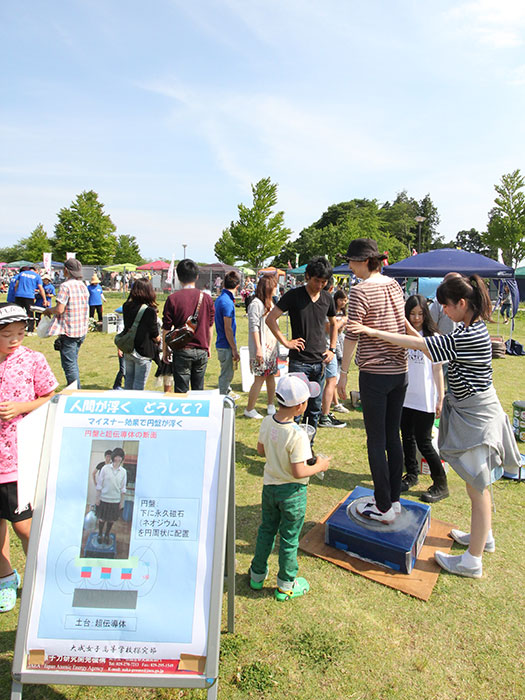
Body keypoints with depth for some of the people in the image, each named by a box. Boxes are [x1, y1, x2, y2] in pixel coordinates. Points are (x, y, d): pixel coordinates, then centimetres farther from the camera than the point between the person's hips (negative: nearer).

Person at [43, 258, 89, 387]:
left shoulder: (65, 286, -15)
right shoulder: (83, 286, 9)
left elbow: (60, 309, -20)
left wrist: (48, 310, 1)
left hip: (69, 331, -8)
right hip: (82, 331, 8)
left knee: (69, 364, -2)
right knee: (73, 363, 20)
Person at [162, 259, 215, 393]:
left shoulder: (173, 298, -8)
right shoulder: (206, 298, 1)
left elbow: (166, 328, -4)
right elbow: (210, 327, 8)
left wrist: (165, 350, 7)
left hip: (182, 350, -3)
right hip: (202, 351, 3)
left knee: (181, 391, 3)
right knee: (199, 390, 14)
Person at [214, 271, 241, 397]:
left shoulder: (220, 298, 9)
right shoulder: (227, 302, -21)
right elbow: (228, 329, -21)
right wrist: (234, 350, -17)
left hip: (222, 343, 10)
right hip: (226, 345, -10)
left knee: (227, 372, 25)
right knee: (226, 374, 2)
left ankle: (228, 392, 42)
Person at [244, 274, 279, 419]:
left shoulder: (270, 302, 15)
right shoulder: (256, 304, -12)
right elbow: (254, 327, -16)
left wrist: (276, 347, 17)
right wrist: (258, 348, -20)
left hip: (272, 347, 8)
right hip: (261, 349, -8)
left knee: (271, 376, 12)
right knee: (259, 378, -5)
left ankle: (270, 405, 25)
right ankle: (249, 409, 7)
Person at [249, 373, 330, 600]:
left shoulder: (267, 423, -10)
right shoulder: (298, 435, -30)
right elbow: (298, 472, -27)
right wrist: (319, 465, -12)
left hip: (269, 486, 6)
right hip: (292, 492, -6)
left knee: (266, 530, 24)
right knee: (289, 538, 13)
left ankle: (257, 575, 41)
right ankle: (286, 586, 31)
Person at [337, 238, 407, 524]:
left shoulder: (360, 291, -13)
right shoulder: (395, 285, 9)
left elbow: (351, 336, -14)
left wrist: (343, 373, -7)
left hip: (374, 374, -7)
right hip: (400, 371, 8)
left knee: (376, 440, 2)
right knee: (393, 436, 15)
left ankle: (383, 508, 13)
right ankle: (393, 499, 28)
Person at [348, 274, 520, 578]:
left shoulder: (471, 336, -26)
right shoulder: (470, 328, 5)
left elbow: (419, 345, -26)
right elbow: (430, 344, 12)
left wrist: (373, 332, -22)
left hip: (477, 415, -10)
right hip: (470, 410, 10)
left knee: (478, 486, 2)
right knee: (477, 482, 24)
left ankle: (472, 561, 17)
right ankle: (483, 536, 44)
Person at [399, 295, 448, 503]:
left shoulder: (432, 337, -5)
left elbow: (438, 370, -4)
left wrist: (440, 399, -6)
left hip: (425, 400, -4)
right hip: (404, 397, 4)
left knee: (423, 442, -1)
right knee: (407, 438, 14)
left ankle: (441, 484, 16)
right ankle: (411, 474, 33)